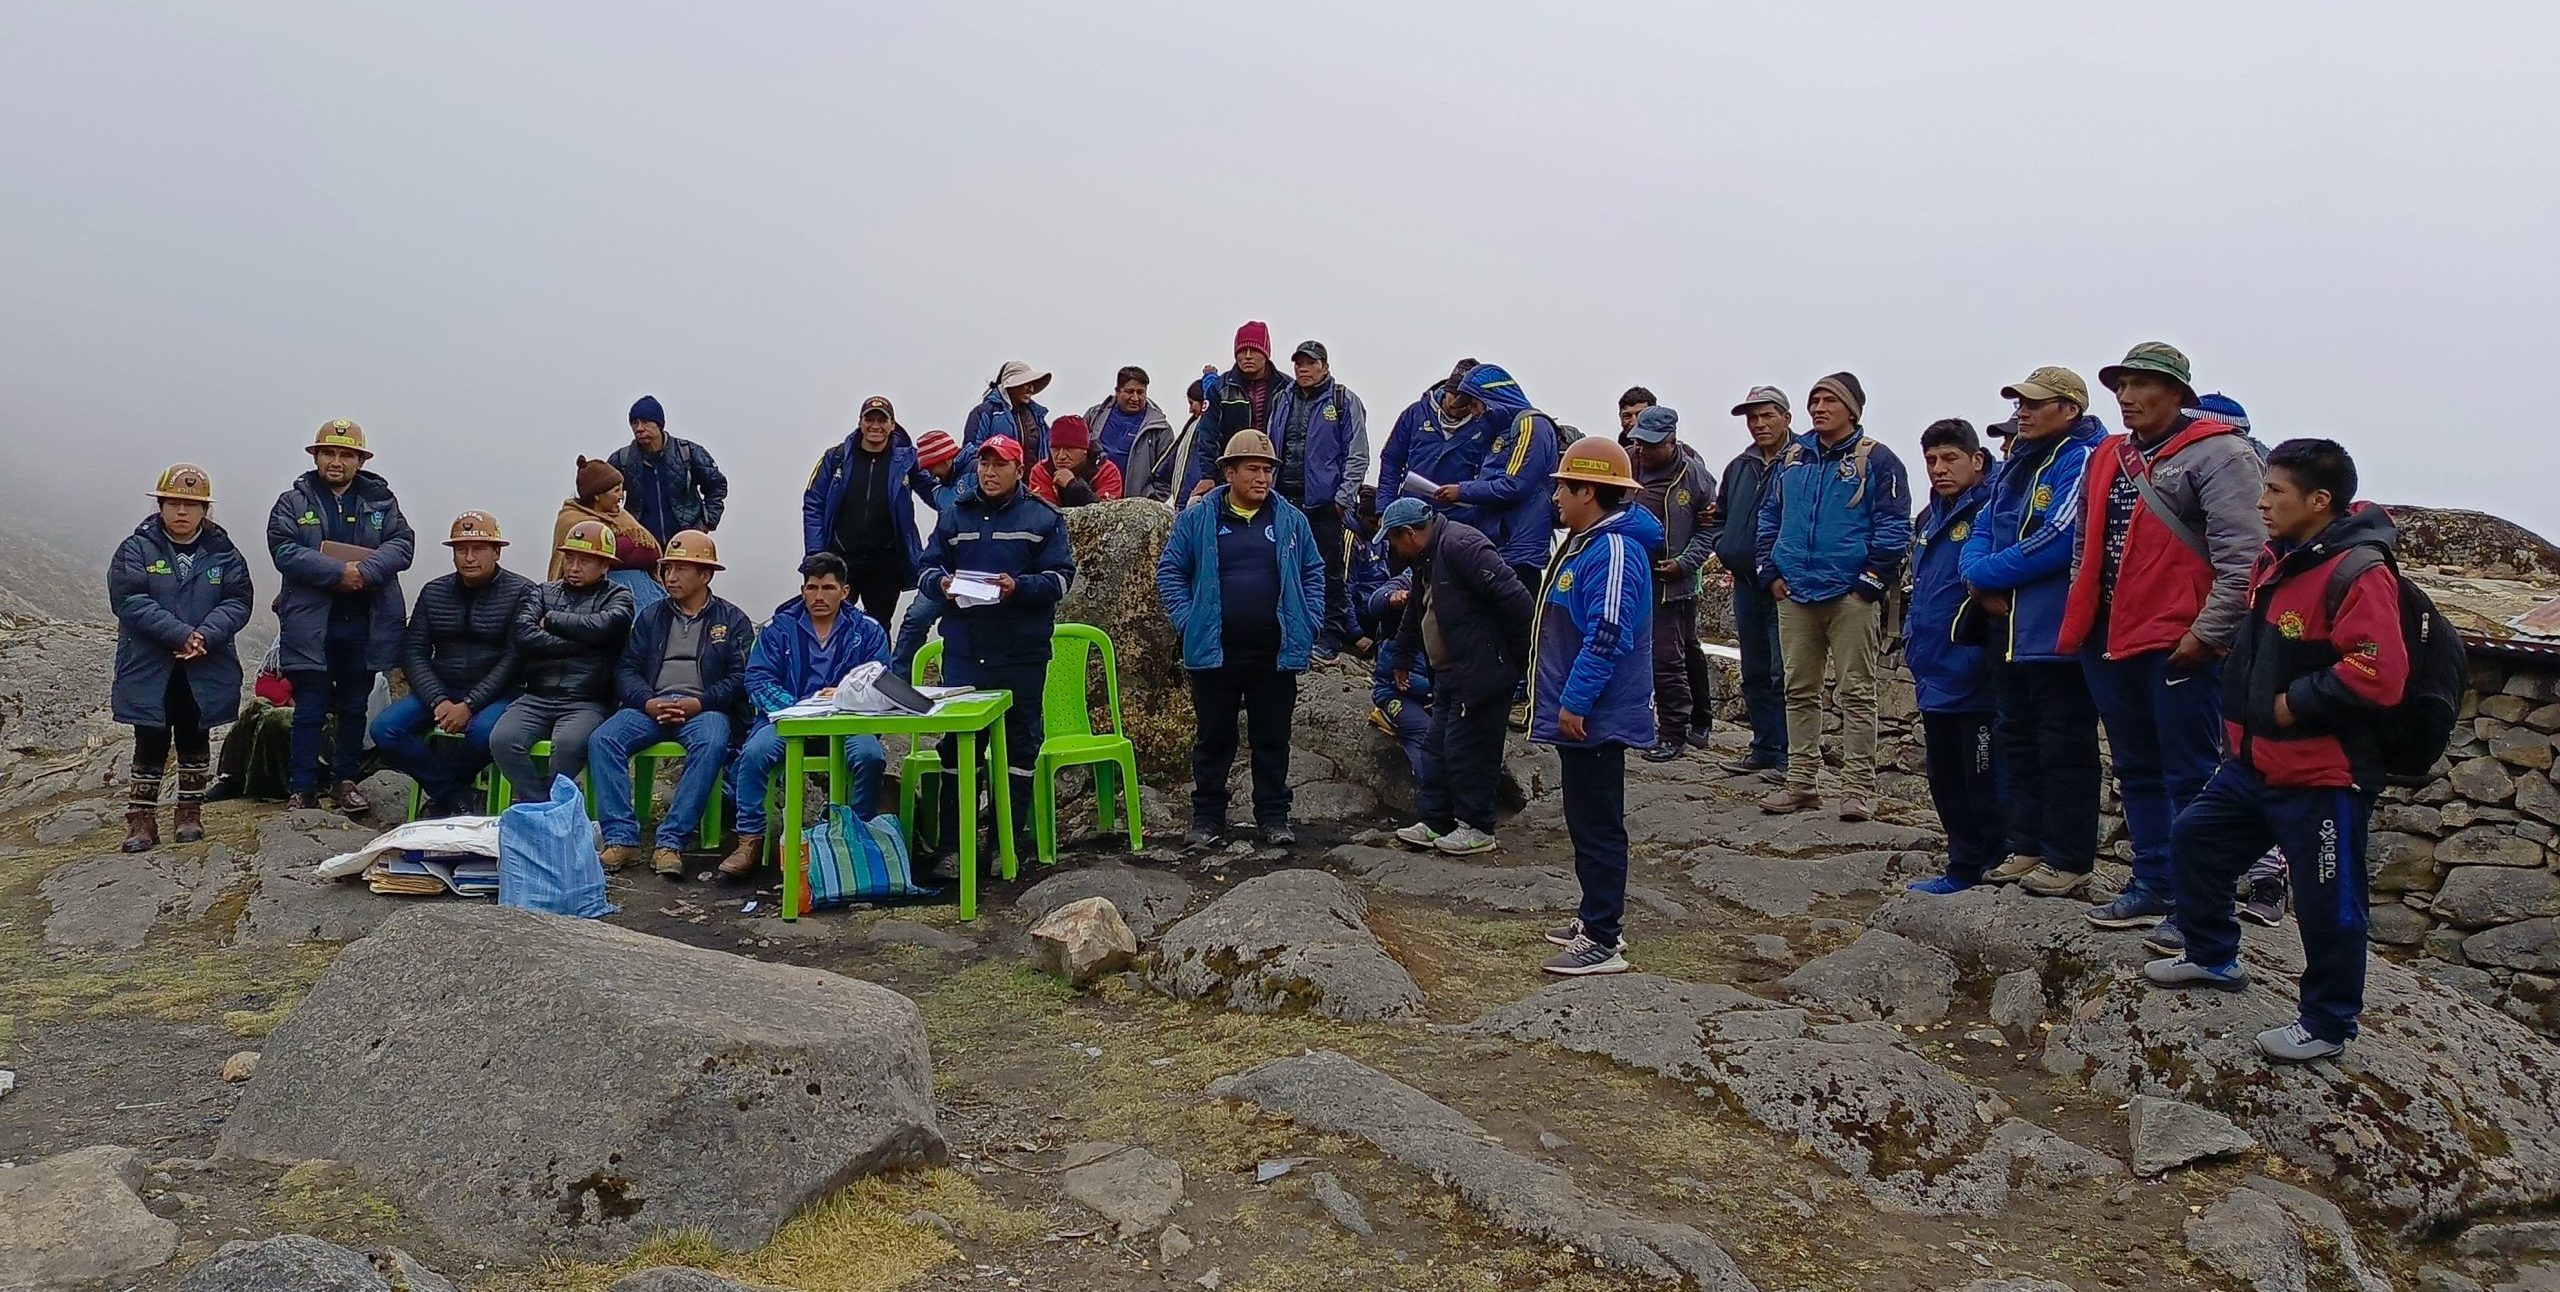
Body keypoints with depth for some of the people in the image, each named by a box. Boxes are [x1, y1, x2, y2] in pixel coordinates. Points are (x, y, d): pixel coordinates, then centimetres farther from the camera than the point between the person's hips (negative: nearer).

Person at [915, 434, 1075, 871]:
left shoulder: (1042, 518, 4)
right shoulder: (955, 514, 12)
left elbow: (1061, 575, -3)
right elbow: (927, 568, 12)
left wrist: (1018, 586, -19)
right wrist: (940, 582, -11)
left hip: (1022, 651, -2)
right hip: (963, 650, 2)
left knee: (1019, 744, 4)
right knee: (957, 744, 3)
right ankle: (953, 844, 9)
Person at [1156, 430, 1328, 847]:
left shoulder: (1291, 521, 7)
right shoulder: (1197, 520, 1)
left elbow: (1313, 573, 11)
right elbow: (1170, 571, 3)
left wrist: (1308, 624, 1)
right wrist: (1187, 621, -7)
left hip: (1275, 653, 2)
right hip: (1214, 651, -1)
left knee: (1272, 738, 9)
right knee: (1214, 738, 8)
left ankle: (1274, 816, 19)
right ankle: (1207, 816, 18)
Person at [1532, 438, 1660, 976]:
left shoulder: (1614, 551, -19)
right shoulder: (1583, 543, 14)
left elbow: (1608, 637, -26)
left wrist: (1574, 701, -25)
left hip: (1595, 718, -11)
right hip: (1579, 714, 11)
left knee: (1598, 827, -5)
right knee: (1586, 821, 18)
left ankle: (1602, 942, 0)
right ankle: (1595, 918, 30)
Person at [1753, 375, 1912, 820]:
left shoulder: (1876, 460, -3)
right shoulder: (1792, 458, 13)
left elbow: (1893, 528, -6)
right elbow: (1769, 518, 18)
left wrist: (1869, 582, -12)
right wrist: (1772, 573, 7)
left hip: (1849, 595, -5)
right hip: (1795, 595, 6)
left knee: (1857, 692, -1)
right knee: (1799, 691, 10)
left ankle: (1858, 787, 2)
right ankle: (1800, 782, 17)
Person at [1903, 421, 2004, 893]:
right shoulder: (1929, 519, 15)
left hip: (1974, 679, -9)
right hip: (1935, 675, 9)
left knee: (1983, 784, 0)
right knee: (1946, 782, 16)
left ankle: (1988, 872, 10)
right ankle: (1963, 869, 27)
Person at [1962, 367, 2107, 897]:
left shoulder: (2085, 460, -12)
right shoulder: (2016, 460, 15)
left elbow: (2059, 539, -23)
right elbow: (1985, 526, 14)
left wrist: (1985, 574, -14)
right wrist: (1981, 582, -6)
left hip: (2058, 632, -9)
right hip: (2007, 627, 9)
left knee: (2064, 746, -1)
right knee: (2015, 738, 15)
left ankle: (2068, 860, 7)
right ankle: (2025, 847, 25)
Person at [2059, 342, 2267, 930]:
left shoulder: (2217, 454, -8)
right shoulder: (2106, 458, 15)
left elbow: (2243, 555, -16)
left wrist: (2208, 633, -19)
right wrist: (2080, 623, 18)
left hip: (2180, 644, -8)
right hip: (2111, 640, 8)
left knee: (2190, 777, -1)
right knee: (2137, 772, 15)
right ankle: (2153, 886, 26)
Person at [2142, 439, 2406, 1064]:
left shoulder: (2359, 573, -21)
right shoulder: (2276, 561, 7)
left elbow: (2376, 676, -30)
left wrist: (2294, 703, -21)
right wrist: (2243, 716, 12)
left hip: (2323, 777, -9)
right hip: (2254, 762, 9)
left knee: (2328, 903, 4)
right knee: (2196, 840, 19)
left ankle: (2329, 1023, 20)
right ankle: (2213, 958, 36)